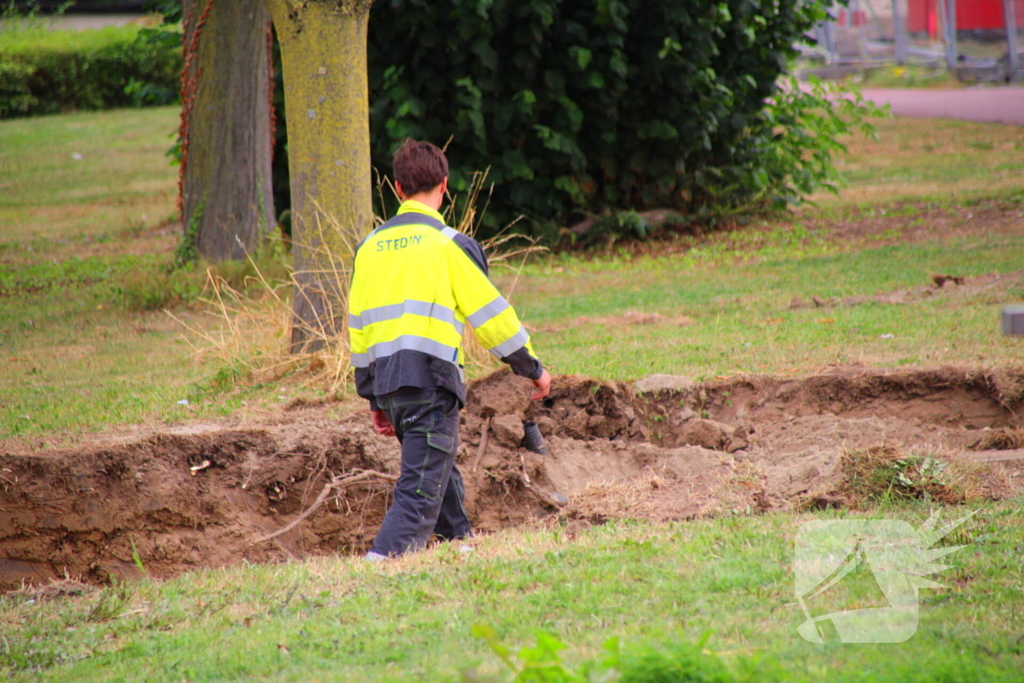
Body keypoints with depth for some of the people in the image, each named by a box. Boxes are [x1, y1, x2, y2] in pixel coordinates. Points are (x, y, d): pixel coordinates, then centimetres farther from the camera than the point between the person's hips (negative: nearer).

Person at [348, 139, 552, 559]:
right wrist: (532, 369, 11)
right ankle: (380, 565, -25)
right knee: (421, 491, -10)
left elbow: (359, 324, 17)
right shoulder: (448, 243, -3)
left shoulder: (370, 247, 15)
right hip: (431, 380, -6)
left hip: (386, 380, 7)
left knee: (441, 477, 24)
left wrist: (375, 399, 23)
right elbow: (490, 313, -1)